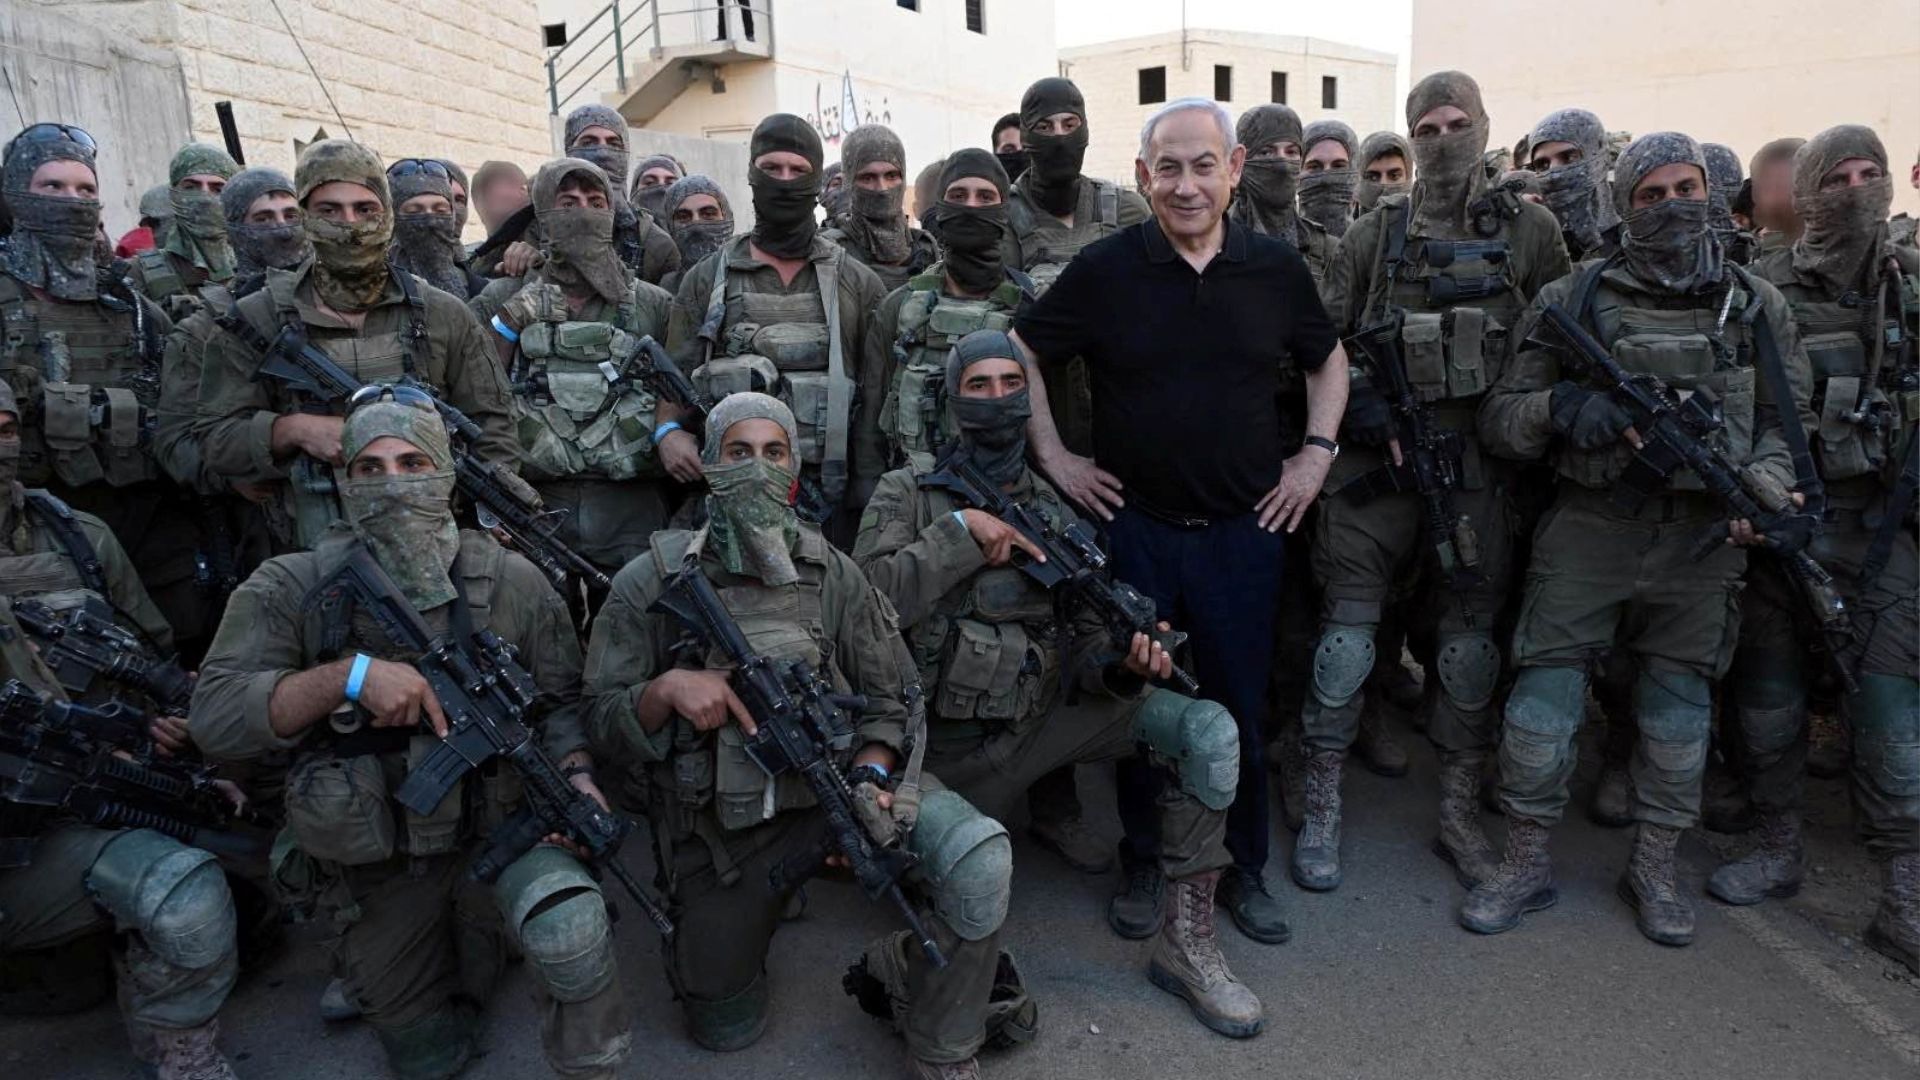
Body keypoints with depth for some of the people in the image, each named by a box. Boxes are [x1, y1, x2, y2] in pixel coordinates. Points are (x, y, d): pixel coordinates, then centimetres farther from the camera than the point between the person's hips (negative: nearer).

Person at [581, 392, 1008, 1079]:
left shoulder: (833, 574, 1)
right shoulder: (651, 583, -4)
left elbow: (887, 699, 4)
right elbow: (602, 724, -2)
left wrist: (870, 778, -15)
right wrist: (667, 688, -22)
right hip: (720, 822, 0)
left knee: (977, 858, -27)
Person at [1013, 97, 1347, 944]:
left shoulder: (1277, 269, 2)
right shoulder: (1105, 269, -4)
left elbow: (1328, 361, 18)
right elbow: (1019, 351, 5)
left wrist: (1317, 453, 6)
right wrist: (1053, 456, -1)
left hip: (1246, 528, 2)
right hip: (1134, 525, -1)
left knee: (1241, 707, 11)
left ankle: (1244, 871, 30)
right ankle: (1143, 866, 29)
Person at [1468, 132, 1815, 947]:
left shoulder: (1757, 305, 9)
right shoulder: (1572, 300, 2)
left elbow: (1785, 419, 11)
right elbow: (1498, 418, 2)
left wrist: (1765, 490, -9)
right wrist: (1557, 406, -19)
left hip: (1701, 538, 2)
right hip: (1587, 532, -2)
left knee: (1679, 713, 11)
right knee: (1542, 704, -1)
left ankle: (1654, 869, 30)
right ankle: (1526, 865, 17)